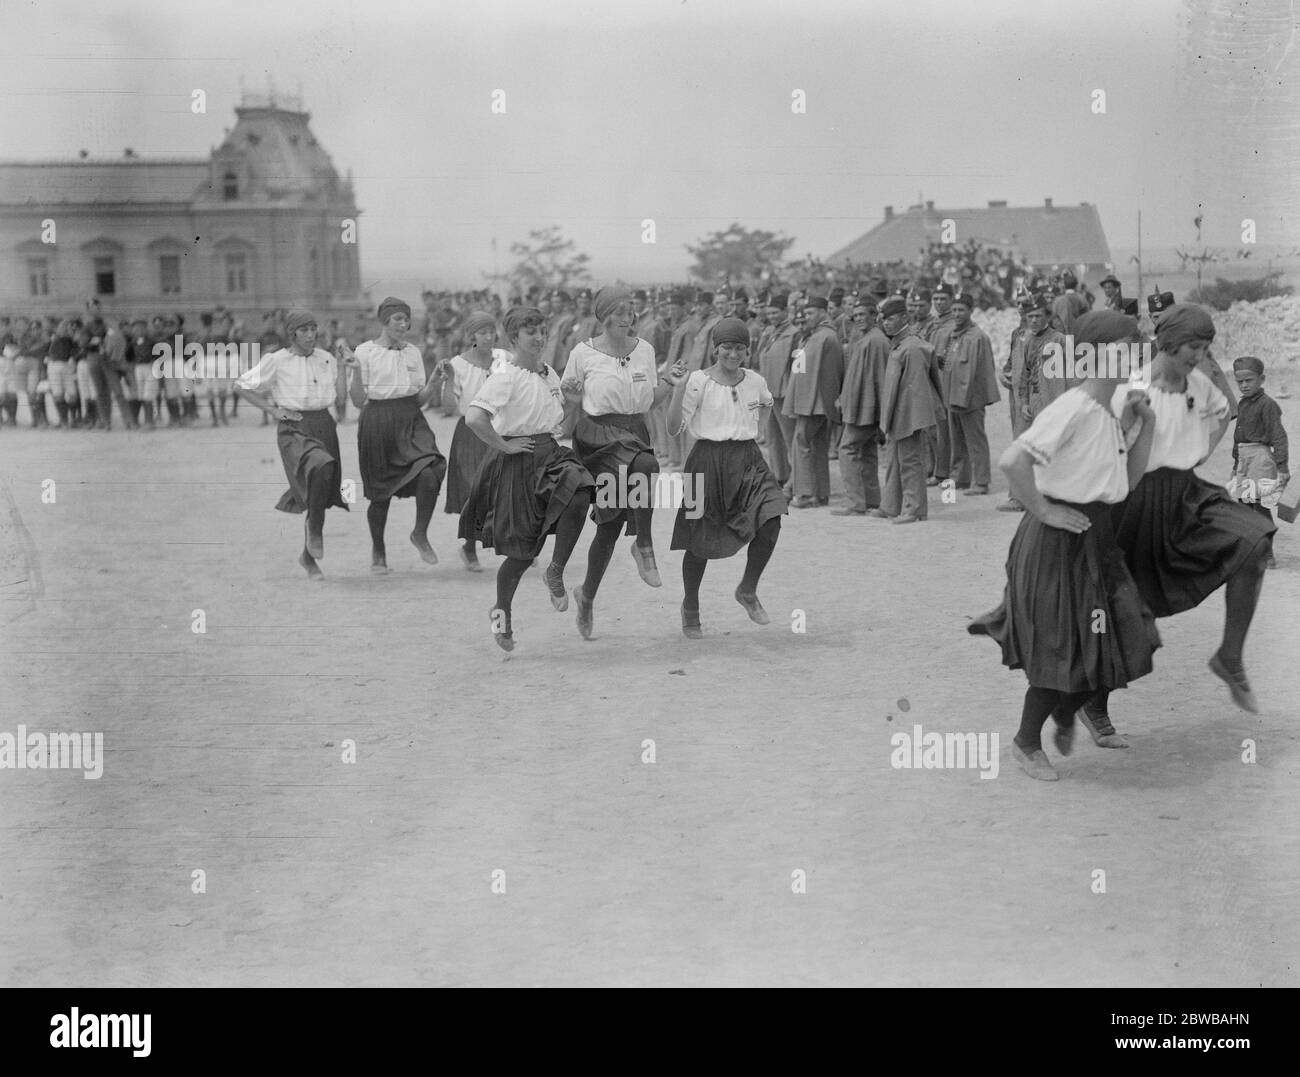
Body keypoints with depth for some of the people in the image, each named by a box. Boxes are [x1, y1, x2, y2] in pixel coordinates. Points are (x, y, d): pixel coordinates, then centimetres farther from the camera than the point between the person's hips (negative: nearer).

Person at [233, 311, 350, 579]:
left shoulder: (326, 358, 9)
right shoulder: (276, 361, -4)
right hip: (293, 428, -5)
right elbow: (242, 385, 1)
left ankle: (309, 557, 27)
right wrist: (272, 410, -4)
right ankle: (315, 528, -13)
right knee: (321, 467, -35)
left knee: (320, 496, 8)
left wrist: (342, 366, 1)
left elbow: (339, 397, 8)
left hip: (324, 424, 5)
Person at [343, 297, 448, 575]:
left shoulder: (413, 352, 10)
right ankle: (378, 548, 29)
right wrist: (355, 371, -18)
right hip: (378, 422, -3)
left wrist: (433, 382, -6)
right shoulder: (365, 351, -2)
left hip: (411, 420, 3)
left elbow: (420, 399, 11)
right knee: (381, 491, 4)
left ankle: (420, 535, 0)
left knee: (429, 473, -22)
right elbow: (359, 401, -4)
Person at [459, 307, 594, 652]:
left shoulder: (549, 374, 10)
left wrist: (560, 429, 12)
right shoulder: (505, 375, -13)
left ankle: (555, 572, -8)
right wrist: (504, 446, -19)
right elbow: (474, 418, -26)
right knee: (522, 550, -1)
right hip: (517, 463, -6)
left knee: (578, 495, -25)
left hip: (551, 453, 6)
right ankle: (501, 611, 21)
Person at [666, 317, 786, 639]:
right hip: (708, 461, -3)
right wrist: (678, 388, -20)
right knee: (701, 542, 3)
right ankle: (690, 608, 27)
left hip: (748, 461, 3)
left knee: (770, 520, -19)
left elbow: (766, 403, 31)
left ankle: (748, 591, 4)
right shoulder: (698, 381, -7)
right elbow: (673, 427, -12)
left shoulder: (755, 381, 5)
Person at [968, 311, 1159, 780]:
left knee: (1127, 636, 6)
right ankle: (1027, 742, 22)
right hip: (1059, 538, -8)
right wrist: (1041, 509, -19)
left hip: (1099, 537, 8)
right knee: (1063, 649, 1)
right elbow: (1012, 460, -30)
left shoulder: (1119, 404, 7)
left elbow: (1128, 480, 13)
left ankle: (1066, 715, 33)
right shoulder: (1072, 408, -20)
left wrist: (1145, 425, 2)